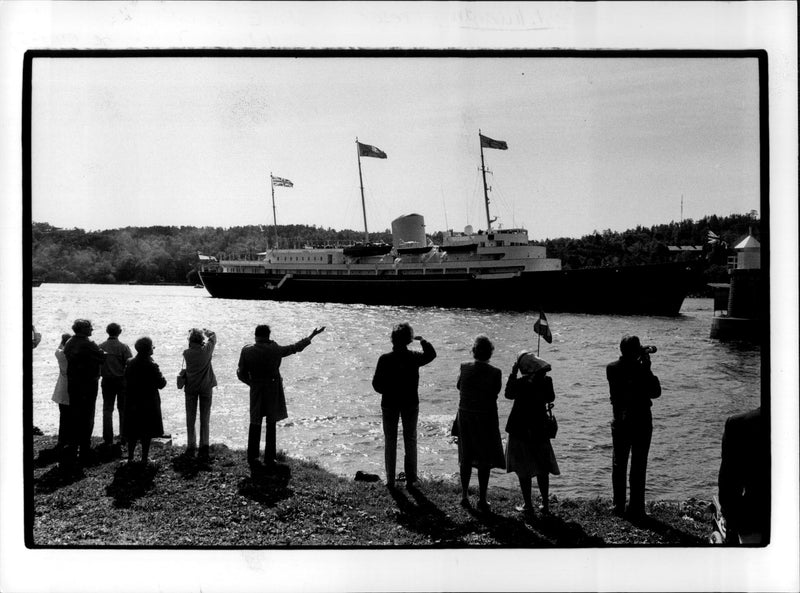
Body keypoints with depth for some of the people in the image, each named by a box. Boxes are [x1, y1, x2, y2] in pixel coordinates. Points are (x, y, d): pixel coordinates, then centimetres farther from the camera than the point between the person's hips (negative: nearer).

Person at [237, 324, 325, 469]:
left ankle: (252, 458, 18)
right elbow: (295, 348, -2)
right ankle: (269, 459, 11)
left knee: (255, 424, 14)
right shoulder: (275, 350, -14)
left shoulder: (246, 351, -9)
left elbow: (241, 374, -3)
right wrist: (311, 336, 10)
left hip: (256, 391, 2)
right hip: (273, 391, -2)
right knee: (271, 425, 7)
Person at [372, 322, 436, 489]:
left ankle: (390, 480, 10)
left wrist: (387, 391, 8)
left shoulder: (385, 359, -14)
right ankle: (410, 478, 14)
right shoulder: (414, 358, -9)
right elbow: (431, 354, 12)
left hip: (389, 404, -1)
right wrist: (422, 341, 18)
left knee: (390, 441, 9)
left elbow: (377, 384, -10)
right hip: (411, 403, 1)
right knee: (410, 440, 13)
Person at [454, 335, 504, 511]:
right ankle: (482, 500, 11)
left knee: (466, 458, 16)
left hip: (465, 416, 3)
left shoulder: (465, 367, -9)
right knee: (485, 460, 8)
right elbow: (496, 393, -5)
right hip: (486, 419, -3)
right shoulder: (495, 373, -16)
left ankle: (464, 496, 22)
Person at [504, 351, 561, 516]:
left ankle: (528, 505, 9)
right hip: (540, 428, 4)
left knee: (523, 469, 7)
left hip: (520, 430, -4)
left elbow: (508, 394, 0)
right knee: (542, 468, 14)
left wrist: (513, 374, 0)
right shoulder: (546, 380, -9)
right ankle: (545, 505, 17)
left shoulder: (520, 382, -19)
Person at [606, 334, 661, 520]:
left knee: (619, 466, 14)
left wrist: (642, 366, 7)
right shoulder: (641, 370, -20)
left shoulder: (612, 368, -6)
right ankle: (635, 509, 10)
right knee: (638, 468, 7)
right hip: (641, 423, -3)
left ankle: (619, 507, 18)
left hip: (620, 423, 3)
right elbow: (655, 392, -7)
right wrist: (647, 367, -6)